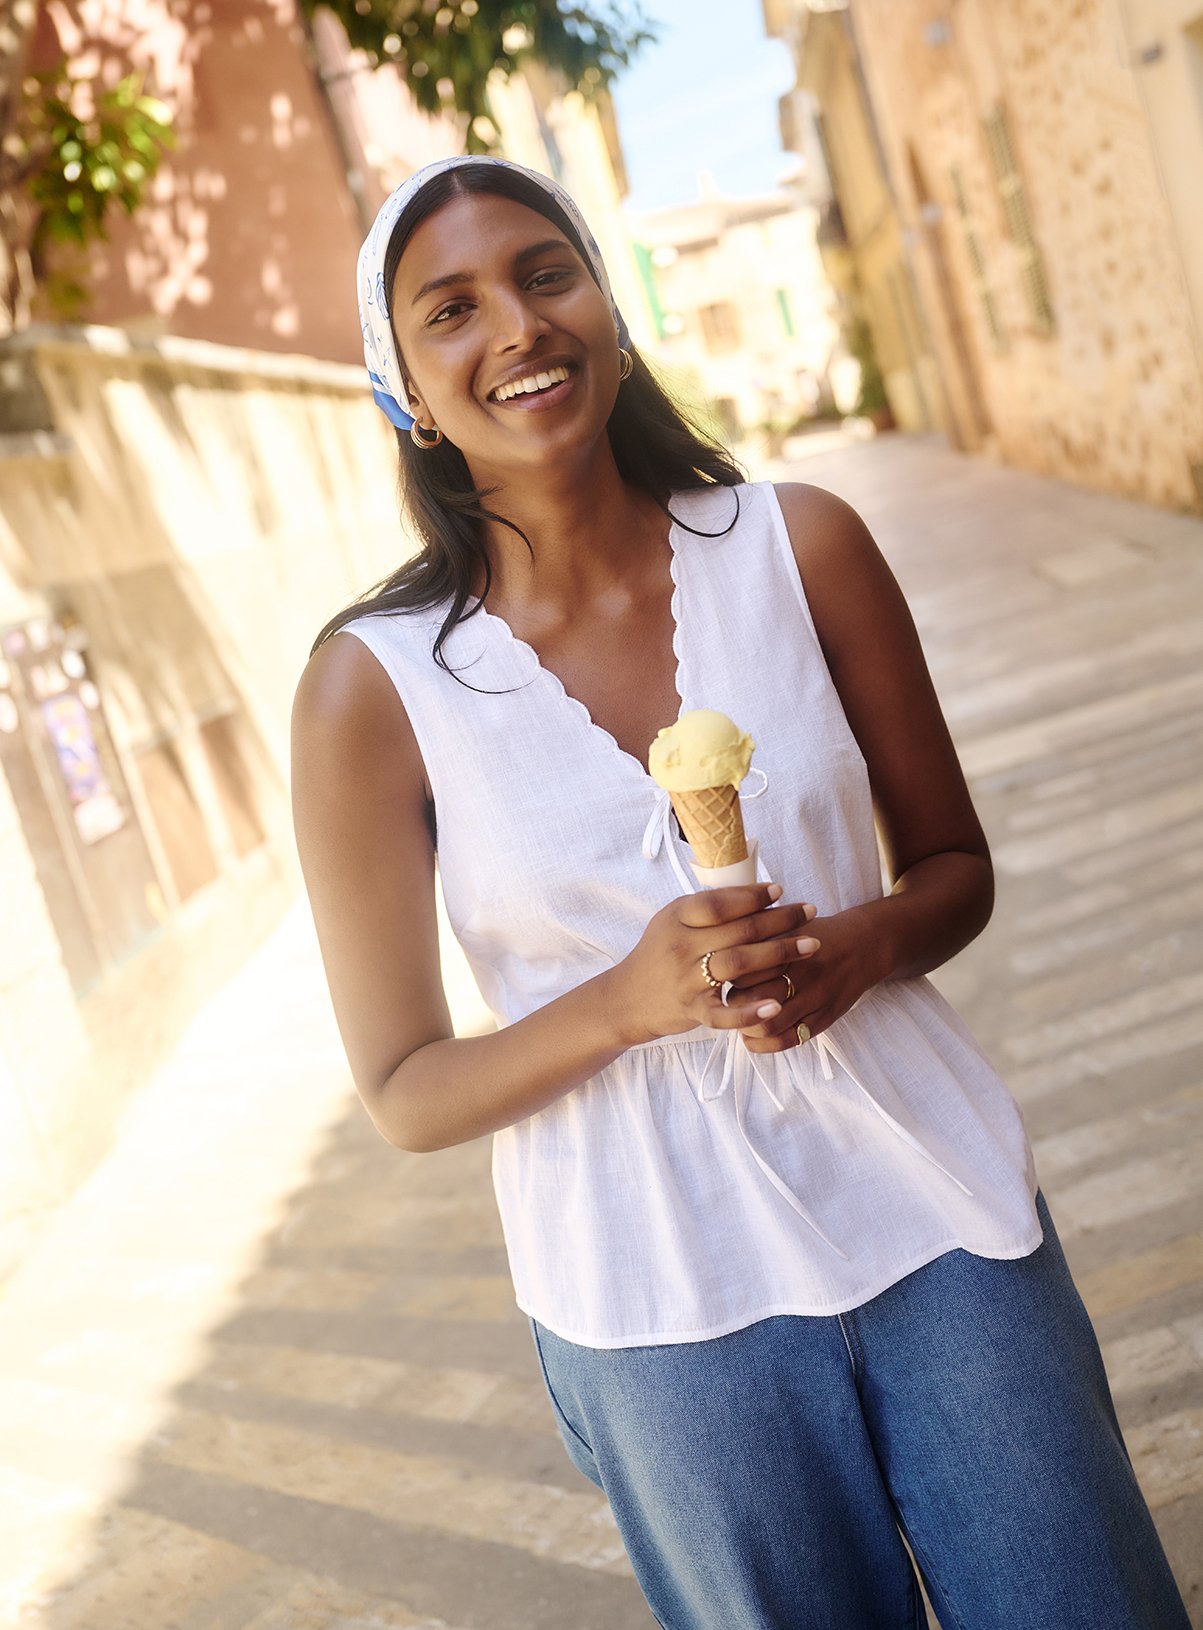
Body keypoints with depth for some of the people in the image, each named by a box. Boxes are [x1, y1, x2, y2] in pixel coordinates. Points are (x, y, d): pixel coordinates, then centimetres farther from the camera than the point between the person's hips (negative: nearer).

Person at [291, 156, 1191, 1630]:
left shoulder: (798, 546, -4)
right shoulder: (374, 688, -10)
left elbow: (955, 868, 7)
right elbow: (403, 1094, -4)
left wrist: (861, 942, -16)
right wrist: (633, 1000, -21)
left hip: (939, 1221, 2)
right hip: (663, 1307, -1)